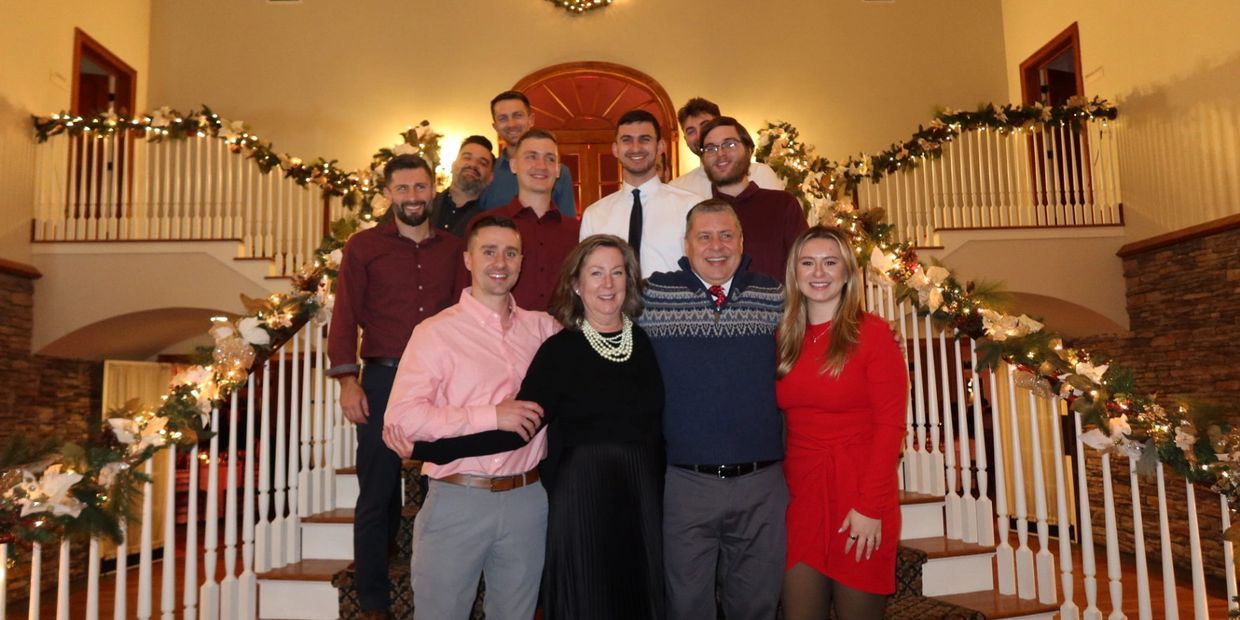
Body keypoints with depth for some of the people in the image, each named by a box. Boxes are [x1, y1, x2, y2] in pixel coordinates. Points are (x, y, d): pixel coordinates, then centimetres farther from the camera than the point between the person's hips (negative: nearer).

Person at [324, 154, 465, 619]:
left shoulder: (453, 249, 9)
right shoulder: (363, 246, 3)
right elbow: (345, 315, -1)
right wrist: (347, 381, -10)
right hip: (383, 379, -2)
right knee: (378, 496, 5)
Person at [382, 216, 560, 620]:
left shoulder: (542, 328, 6)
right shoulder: (436, 332, -8)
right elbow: (404, 417, -16)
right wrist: (492, 416, -20)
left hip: (528, 499, 4)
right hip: (458, 499, -4)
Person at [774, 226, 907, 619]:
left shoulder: (873, 333, -6)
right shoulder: (785, 339, 8)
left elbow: (889, 425, -10)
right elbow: (785, 421, 8)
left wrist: (870, 507, -15)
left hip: (860, 498, -4)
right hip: (799, 494, 4)